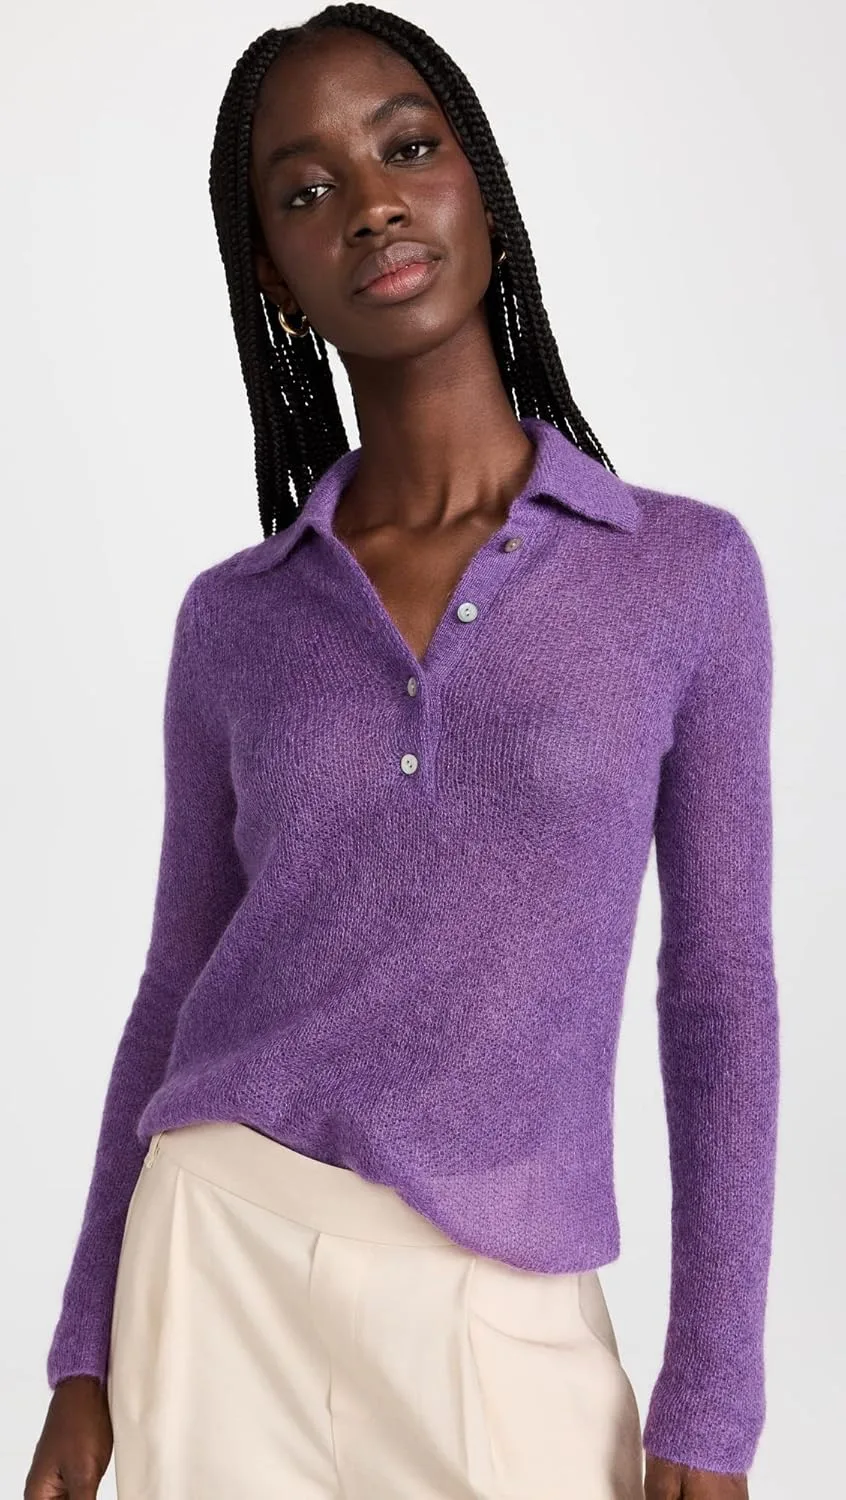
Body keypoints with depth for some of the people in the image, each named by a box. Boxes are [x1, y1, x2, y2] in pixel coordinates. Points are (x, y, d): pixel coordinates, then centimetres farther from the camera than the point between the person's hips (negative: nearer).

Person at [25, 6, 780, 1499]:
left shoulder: (687, 567, -2)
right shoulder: (232, 618, 3)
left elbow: (719, 997, -1)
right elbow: (173, 995, 10)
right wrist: (86, 1355, 9)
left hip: (512, 1316, -1)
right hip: (223, 1263, 2)